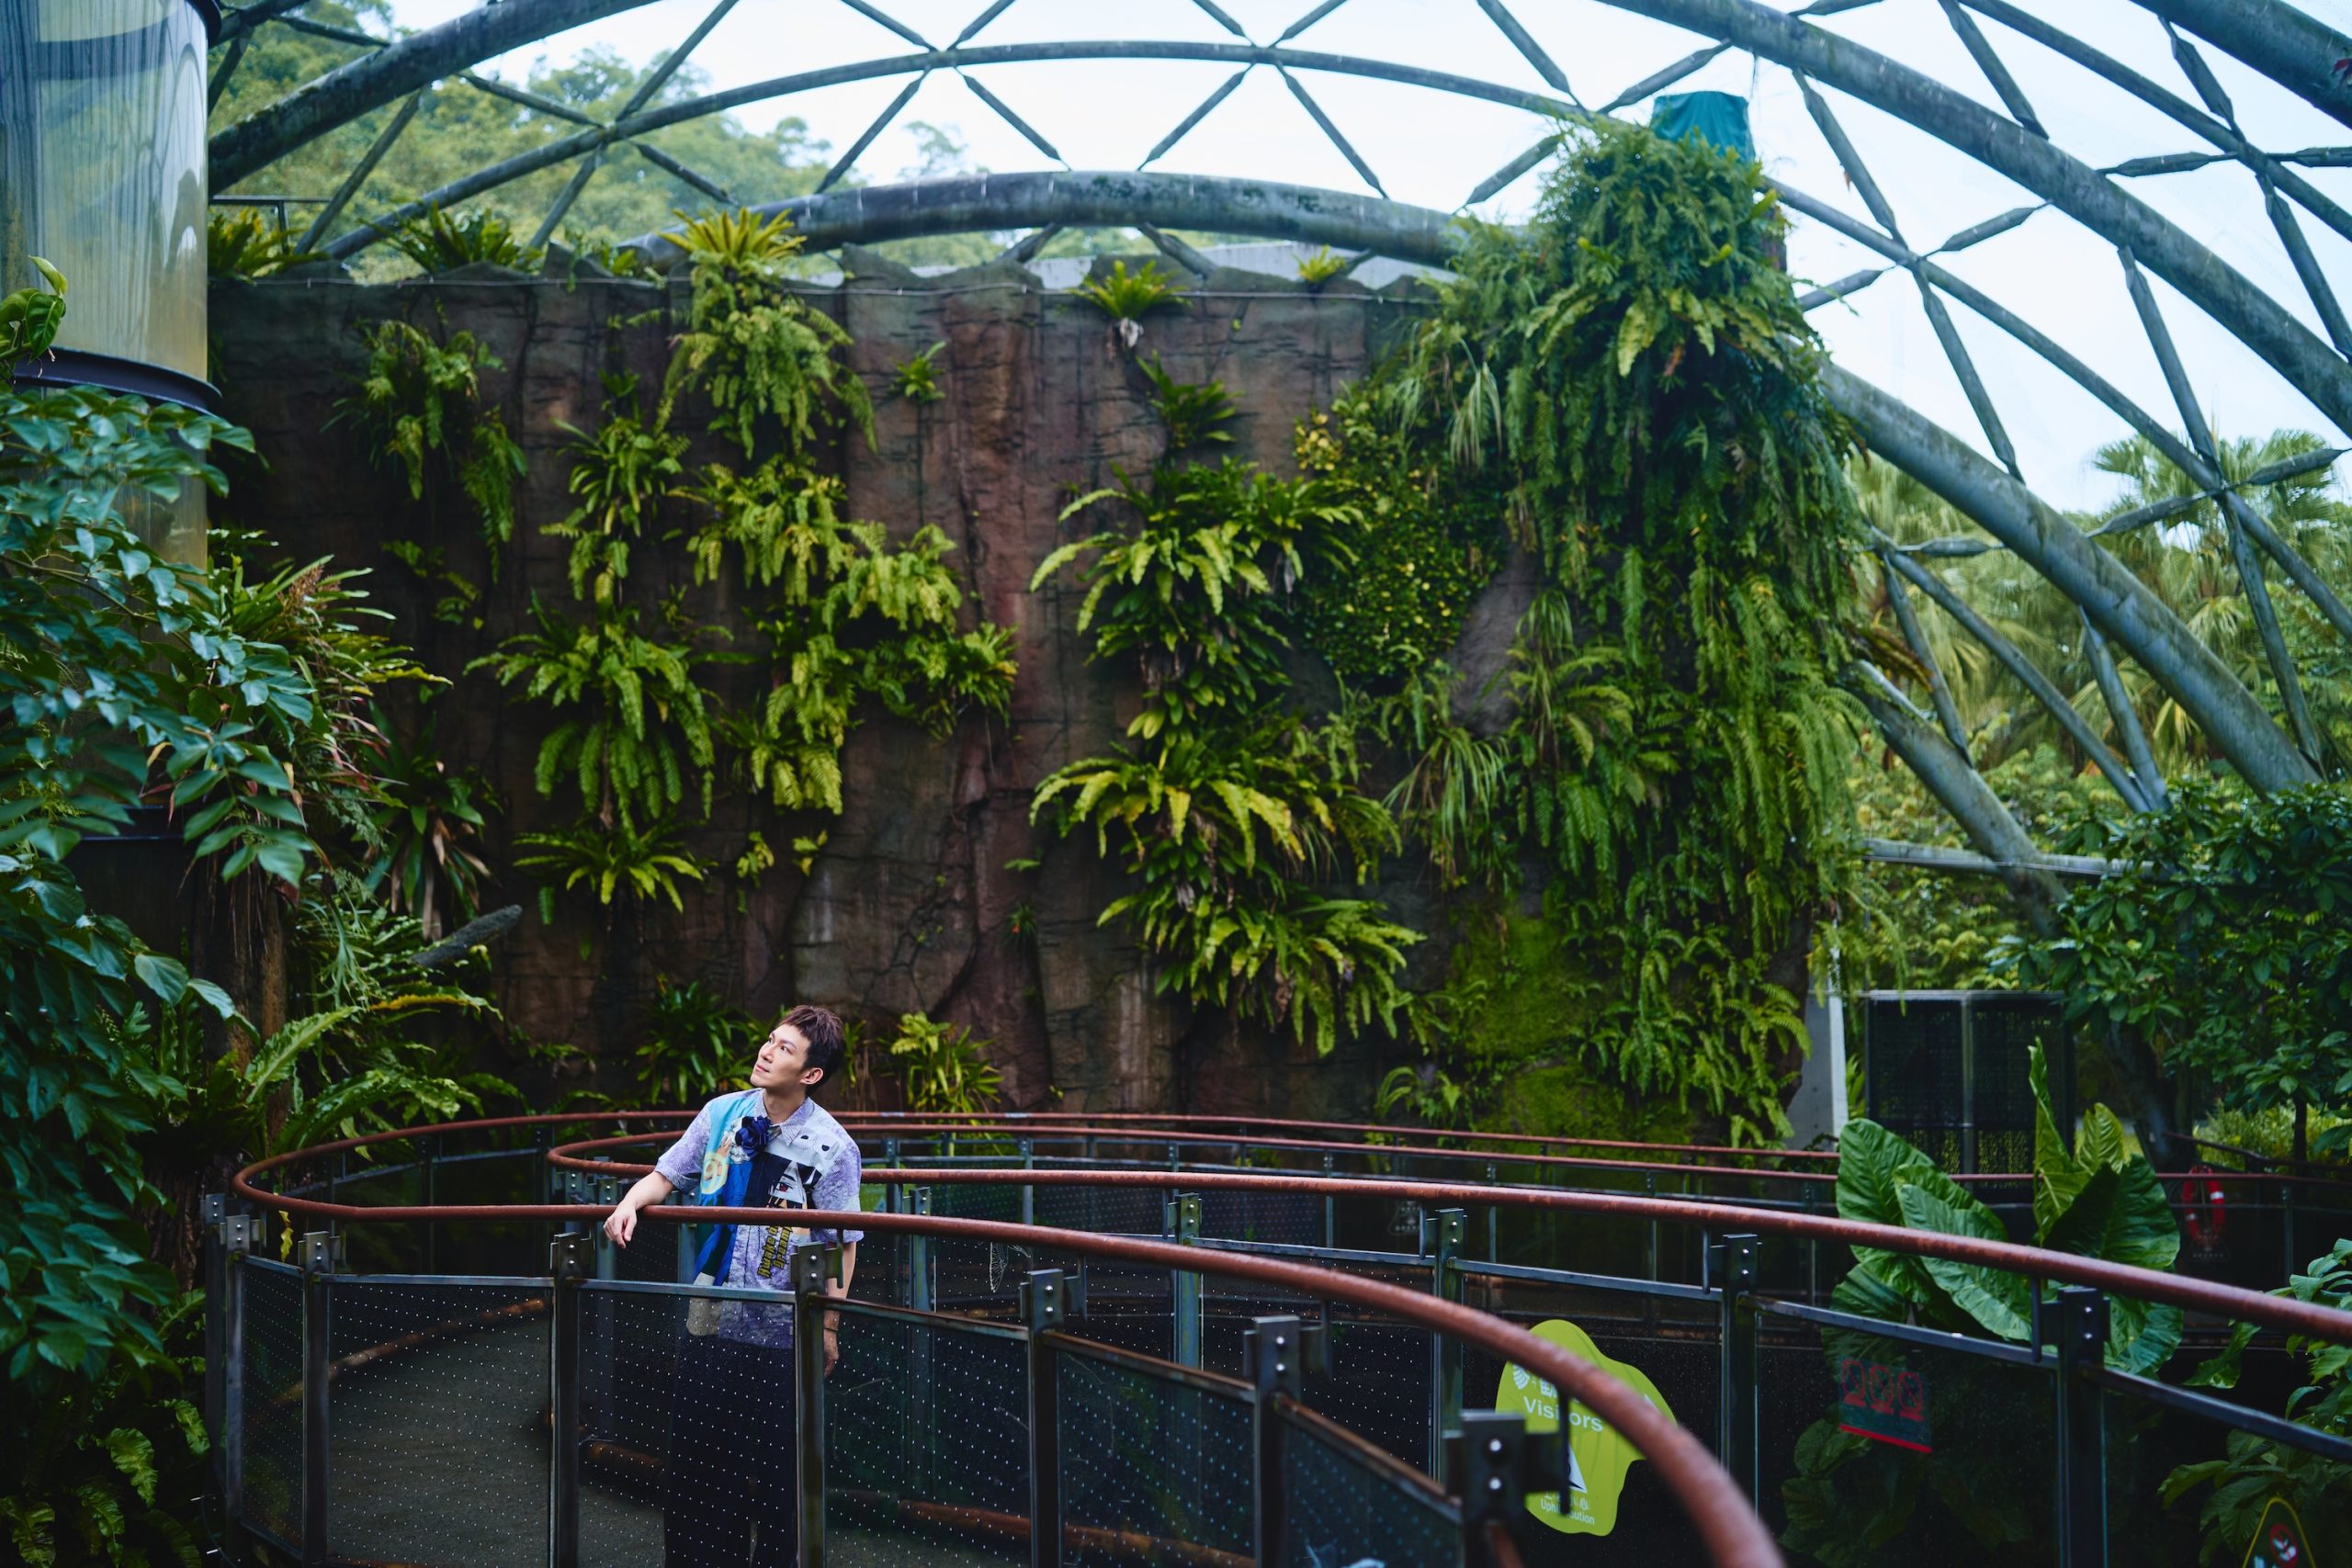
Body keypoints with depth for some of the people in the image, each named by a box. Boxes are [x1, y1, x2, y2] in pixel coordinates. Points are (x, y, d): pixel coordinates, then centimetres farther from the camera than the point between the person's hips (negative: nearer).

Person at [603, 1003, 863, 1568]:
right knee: (694, 1448, 10)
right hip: (710, 1317, 4)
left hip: (782, 1327, -4)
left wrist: (829, 1324, -9)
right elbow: (666, 1175, 12)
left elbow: (843, 1244, -7)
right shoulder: (722, 1114, 2)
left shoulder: (832, 1147, -10)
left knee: (775, 1461, 4)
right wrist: (630, 1204, -8)